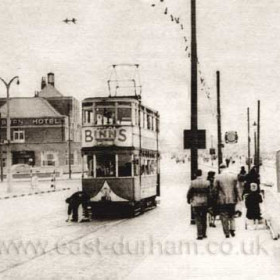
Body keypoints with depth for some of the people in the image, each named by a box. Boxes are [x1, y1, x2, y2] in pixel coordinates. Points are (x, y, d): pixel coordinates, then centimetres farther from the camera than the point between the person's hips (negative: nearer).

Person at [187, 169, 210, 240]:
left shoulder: (193, 183, -9)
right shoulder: (207, 182, -3)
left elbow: (189, 193, -5)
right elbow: (210, 193, 0)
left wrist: (189, 200, 13)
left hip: (196, 203, -3)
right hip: (205, 203, 3)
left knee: (198, 219, -1)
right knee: (204, 219, 15)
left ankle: (200, 235, -8)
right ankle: (204, 234, 22)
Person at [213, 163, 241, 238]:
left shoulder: (218, 177, -7)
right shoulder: (234, 177, -1)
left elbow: (215, 189, -3)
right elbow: (236, 188, 0)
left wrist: (215, 198, 9)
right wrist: (238, 197, 9)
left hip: (222, 200, -2)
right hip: (232, 200, 2)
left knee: (224, 217, 5)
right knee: (232, 216, 17)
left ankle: (227, 233, 4)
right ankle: (232, 229, 0)